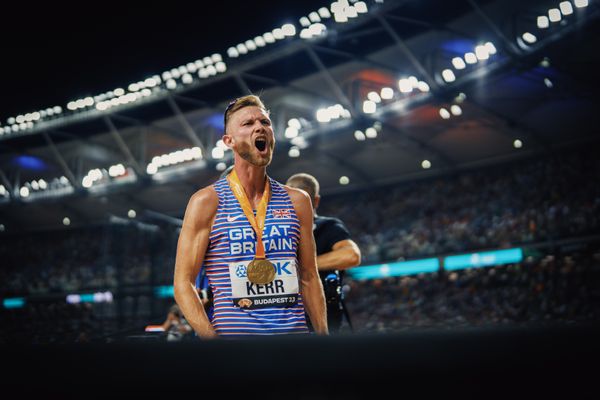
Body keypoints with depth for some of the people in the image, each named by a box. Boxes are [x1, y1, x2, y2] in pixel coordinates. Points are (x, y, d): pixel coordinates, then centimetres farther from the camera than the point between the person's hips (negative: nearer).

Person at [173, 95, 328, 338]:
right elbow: (183, 282, -3)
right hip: (234, 330, -3)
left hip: (294, 328, 4)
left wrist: (323, 333, 5)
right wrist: (210, 337, -16)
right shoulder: (207, 202, 0)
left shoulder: (297, 201, 12)